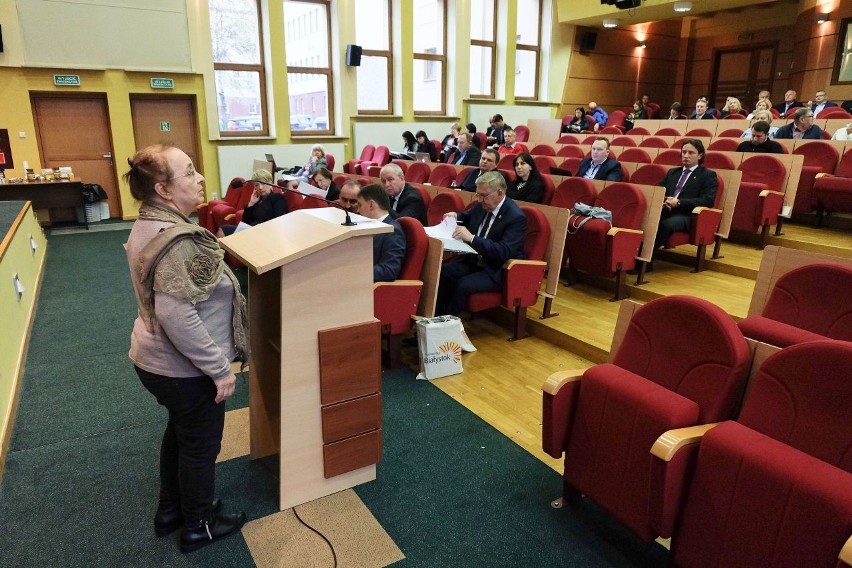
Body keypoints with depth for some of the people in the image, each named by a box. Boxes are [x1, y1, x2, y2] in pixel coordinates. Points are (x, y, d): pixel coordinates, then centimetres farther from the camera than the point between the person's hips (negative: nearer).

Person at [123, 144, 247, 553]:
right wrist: (220, 367, -26)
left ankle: (169, 510, 47)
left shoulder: (150, 225, 3)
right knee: (201, 445, 12)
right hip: (184, 368, -9)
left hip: (157, 359, 10)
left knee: (179, 433, 27)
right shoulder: (176, 240, -29)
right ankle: (199, 525, 34)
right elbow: (176, 315, -33)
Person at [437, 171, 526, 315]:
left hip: (496, 271, -7)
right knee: (440, 271, -16)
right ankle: (436, 316, -7)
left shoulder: (516, 217, -20)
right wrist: (456, 216, -2)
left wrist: (471, 238, -35)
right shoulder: (482, 205, 1)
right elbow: (468, 216, 23)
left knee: (463, 285, -29)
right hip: (473, 259, 7)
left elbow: (504, 252, -29)